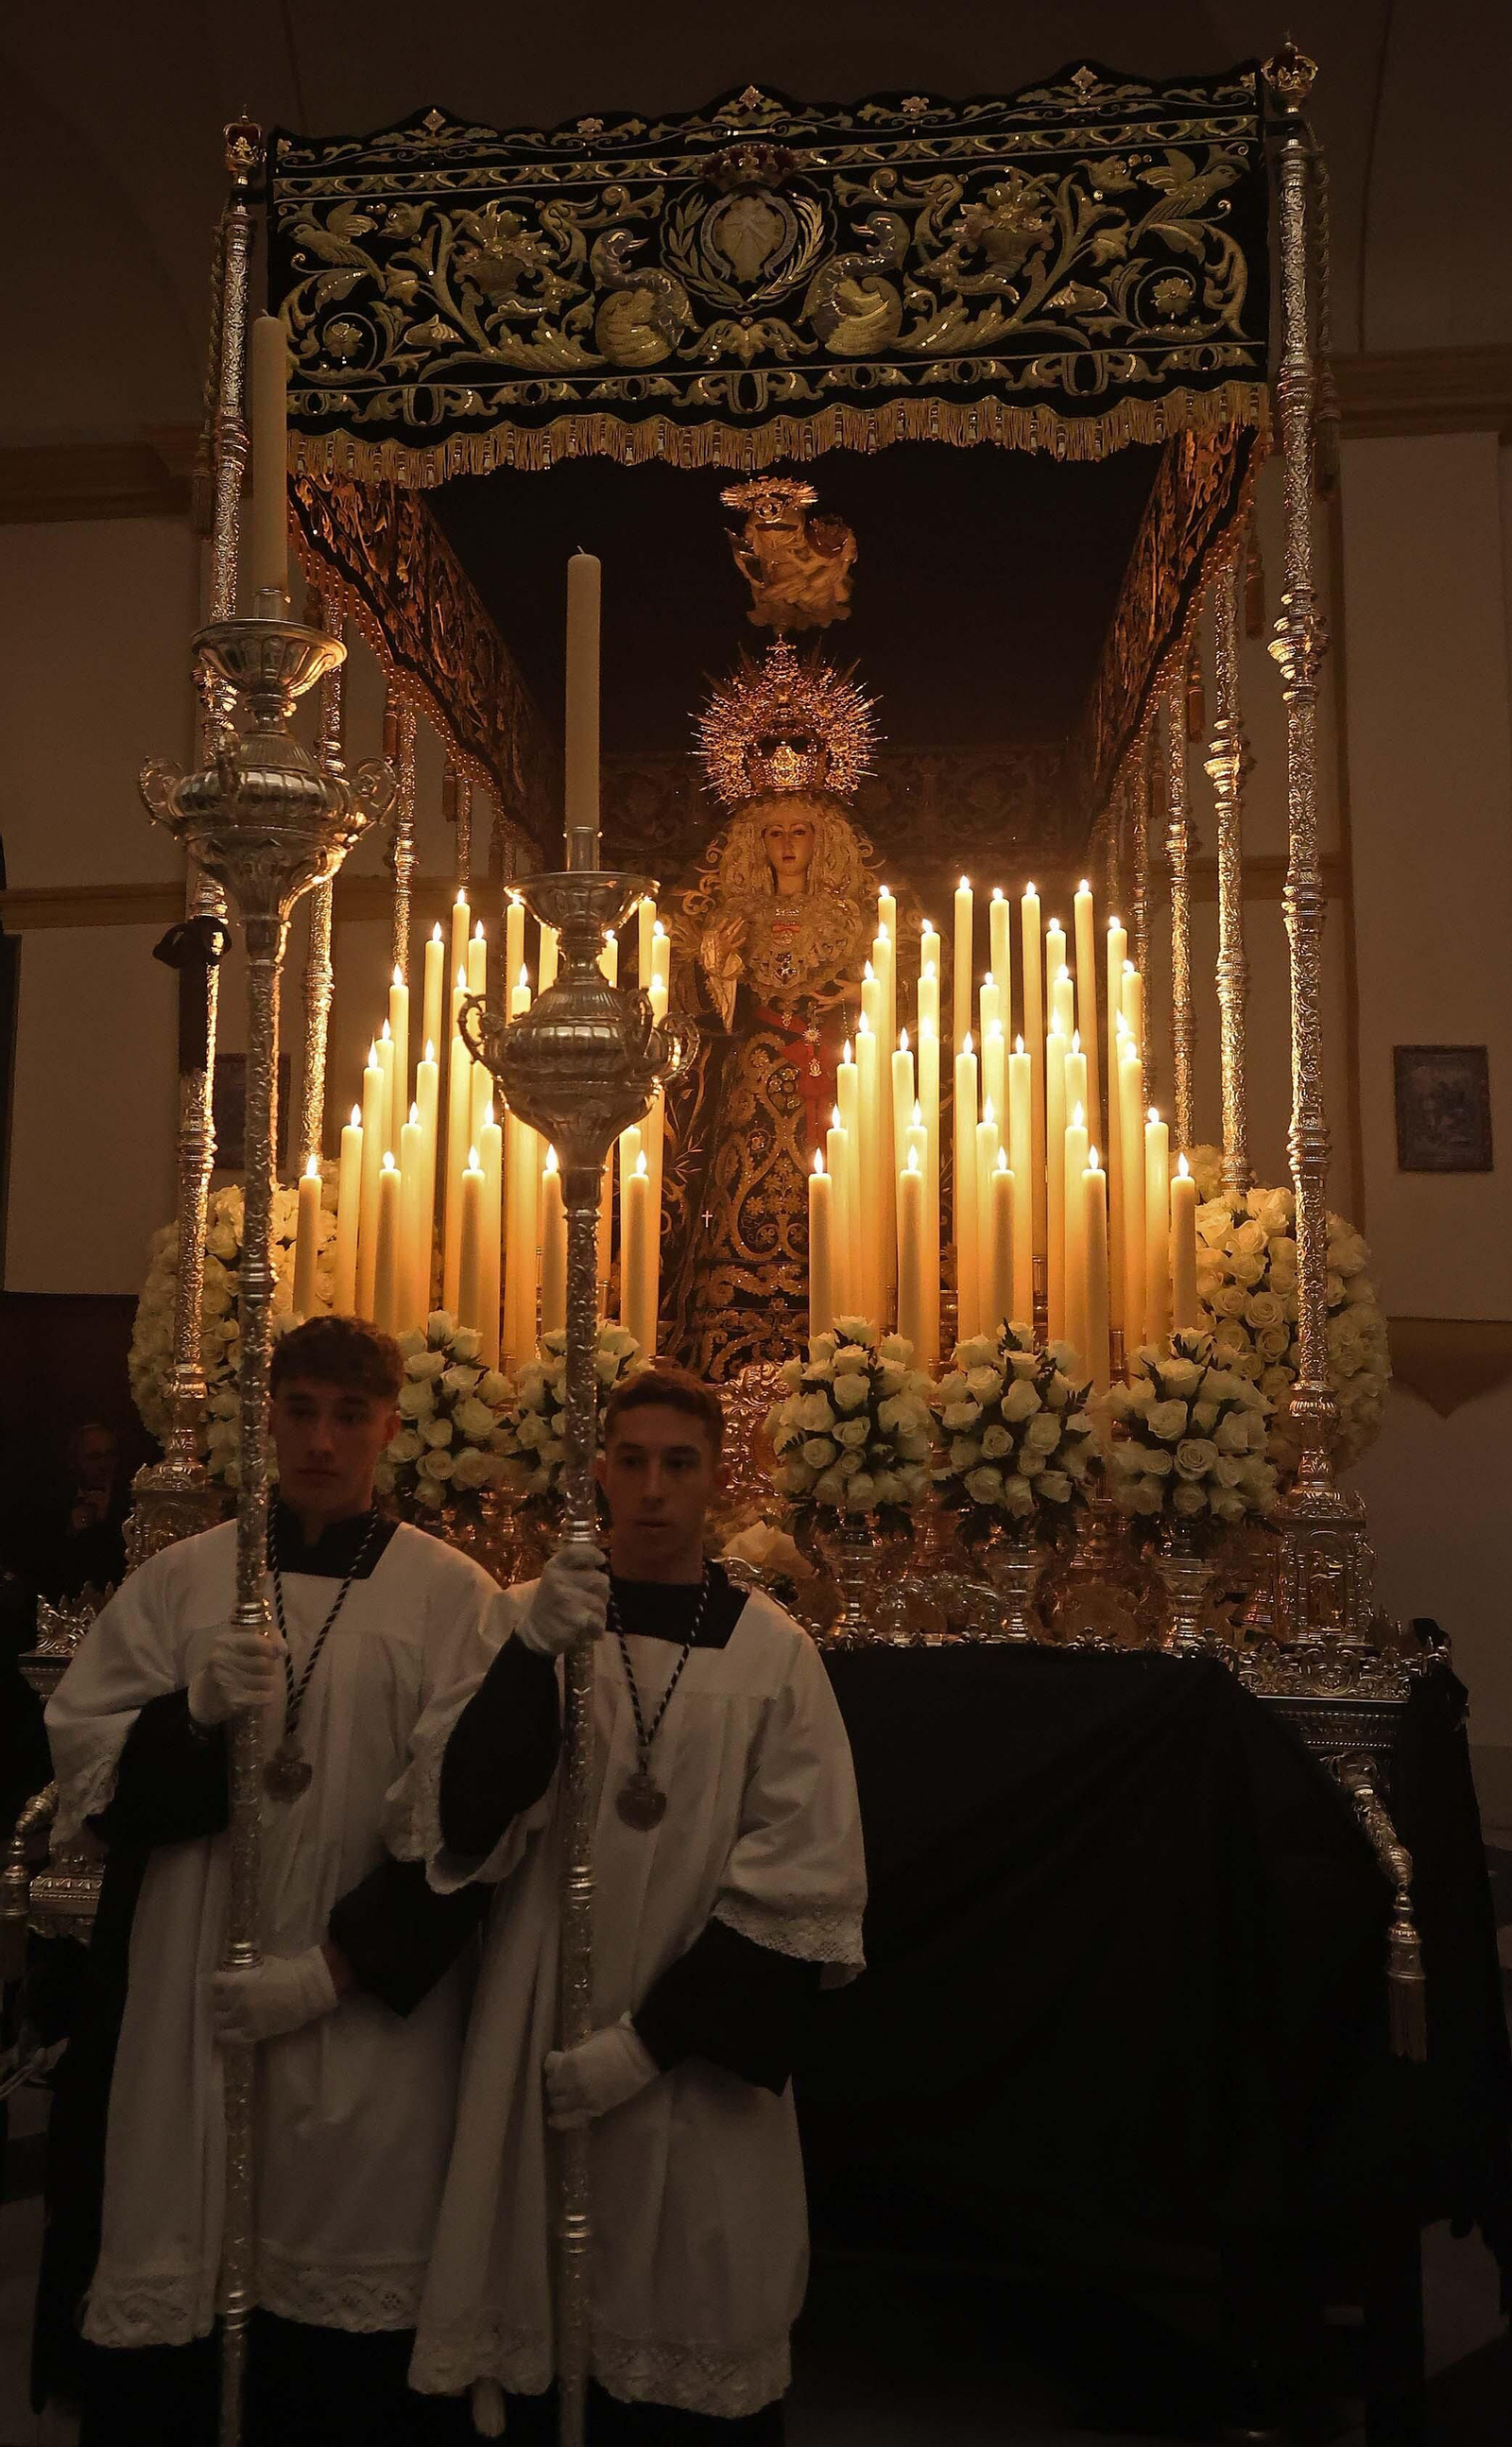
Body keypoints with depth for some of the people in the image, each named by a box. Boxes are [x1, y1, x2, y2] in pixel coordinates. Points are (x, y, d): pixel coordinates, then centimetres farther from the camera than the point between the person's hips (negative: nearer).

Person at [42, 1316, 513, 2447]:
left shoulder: (452, 1597, -3)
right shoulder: (182, 1578, 6)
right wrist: (194, 1712, -14)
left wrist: (339, 1967, -12)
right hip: (189, 2002, 2)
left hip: (369, 2020, -2)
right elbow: (83, 1759, 5)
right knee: (165, 2307, 9)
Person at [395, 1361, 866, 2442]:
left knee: (697, 2348, 10)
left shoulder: (774, 1652, -4)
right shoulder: (534, 1617, -1)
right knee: (548, 2339, 11)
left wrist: (651, 2039, -10)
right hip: (545, 2041, 1)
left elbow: (806, 1882, -5)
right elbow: (459, 1822, -10)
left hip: (702, 2064, 0)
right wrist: (533, 1654, -24)